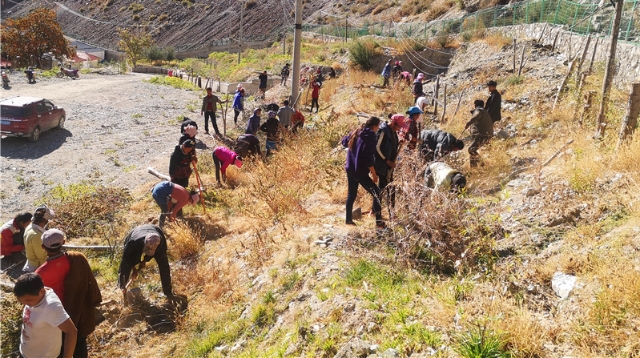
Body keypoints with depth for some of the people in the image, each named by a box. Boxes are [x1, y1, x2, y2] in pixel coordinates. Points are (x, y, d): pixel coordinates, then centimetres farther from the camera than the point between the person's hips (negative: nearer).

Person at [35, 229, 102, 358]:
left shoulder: (41, 273, -26)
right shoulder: (78, 259, -22)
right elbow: (90, 283, -9)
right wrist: (94, 301, 8)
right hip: (80, 314, 2)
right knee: (79, 344, 24)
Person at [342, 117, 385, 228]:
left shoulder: (356, 133, 8)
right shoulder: (370, 136, -15)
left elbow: (344, 142, 25)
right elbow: (368, 157, -20)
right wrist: (374, 174, -16)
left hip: (350, 170, 8)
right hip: (360, 172, -8)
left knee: (351, 194, 18)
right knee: (376, 193, -2)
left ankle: (349, 219, 23)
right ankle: (379, 222, -3)